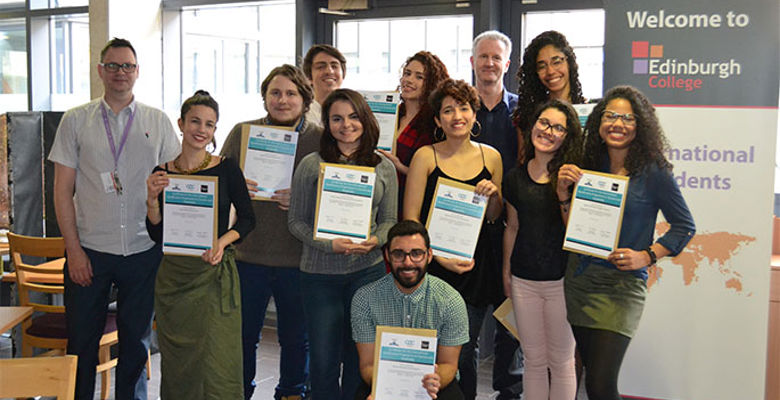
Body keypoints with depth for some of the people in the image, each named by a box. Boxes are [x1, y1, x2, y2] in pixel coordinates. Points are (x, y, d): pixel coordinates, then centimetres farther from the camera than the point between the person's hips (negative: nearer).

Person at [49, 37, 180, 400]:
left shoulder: (158, 122, 6)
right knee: (81, 342, 6)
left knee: (136, 341, 10)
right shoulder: (76, 121, 4)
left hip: (143, 251, 1)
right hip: (89, 250, -1)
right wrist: (74, 249, -6)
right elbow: (63, 191, 2)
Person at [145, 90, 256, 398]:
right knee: (176, 364, 11)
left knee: (217, 364, -3)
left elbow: (247, 218, 4)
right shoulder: (162, 174, 3)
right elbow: (157, 235, 3)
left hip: (215, 274, -2)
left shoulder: (226, 169, -3)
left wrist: (223, 241, -13)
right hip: (173, 276, 2)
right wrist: (152, 200, -13)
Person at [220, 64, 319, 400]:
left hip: (298, 258, -1)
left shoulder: (320, 139, 1)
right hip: (248, 253, 1)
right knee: (243, 333, 11)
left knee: (296, 337, 12)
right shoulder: (242, 132, 5)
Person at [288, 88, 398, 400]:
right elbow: (296, 221, 0)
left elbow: (389, 220, 11)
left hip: (368, 269, 2)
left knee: (361, 356, 9)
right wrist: (330, 245, -15)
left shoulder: (384, 167, 7)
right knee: (324, 359, 4)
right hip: (320, 272, -1)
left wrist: (374, 240, -11)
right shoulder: (311, 165, 0)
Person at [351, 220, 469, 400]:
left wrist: (435, 381, -27)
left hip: (430, 384, 1)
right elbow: (368, 363, -5)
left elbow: (448, 364, -3)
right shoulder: (365, 298, -8)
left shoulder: (451, 301, -9)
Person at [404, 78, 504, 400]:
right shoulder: (426, 156, -3)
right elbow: (410, 219, -5)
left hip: (476, 268, 3)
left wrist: (493, 195, -8)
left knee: (466, 352, 10)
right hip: (433, 266, -2)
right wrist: (440, 256, -15)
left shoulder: (491, 157, 6)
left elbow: (495, 218, 14)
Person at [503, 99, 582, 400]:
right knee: (534, 360, 15)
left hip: (561, 280, -3)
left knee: (561, 360, 9)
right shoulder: (515, 177, 5)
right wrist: (506, 272, 16)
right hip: (524, 281, 3)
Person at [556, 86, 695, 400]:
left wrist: (646, 256, -11)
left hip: (621, 284, -5)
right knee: (591, 372, 13)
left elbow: (685, 226, 0)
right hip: (579, 279, 5)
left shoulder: (653, 171, -7)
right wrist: (564, 194, -6)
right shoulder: (587, 167, 6)